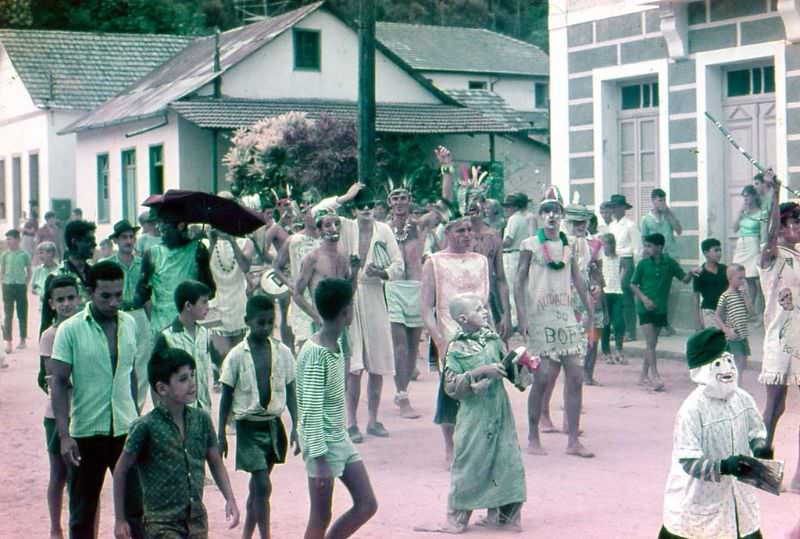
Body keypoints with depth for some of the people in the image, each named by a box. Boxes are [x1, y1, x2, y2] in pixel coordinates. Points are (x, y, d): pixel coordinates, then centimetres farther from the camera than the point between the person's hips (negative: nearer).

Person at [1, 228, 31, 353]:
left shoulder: (24, 254, -2)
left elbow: (29, 272, 6)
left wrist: (25, 284, -2)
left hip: (21, 286, -1)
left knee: (22, 313, 7)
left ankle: (22, 340, 19)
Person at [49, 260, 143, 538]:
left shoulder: (129, 324, 3)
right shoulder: (70, 330, -9)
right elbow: (59, 383, -10)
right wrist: (64, 435, -18)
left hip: (125, 430, 3)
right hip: (85, 433, -3)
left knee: (137, 507, 1)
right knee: (82, 514, 9)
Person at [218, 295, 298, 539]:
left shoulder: (283, 352, 0)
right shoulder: (237, 356, -9)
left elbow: (290, 392, 5)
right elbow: (226, 397, -3)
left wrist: (295, 427, -1)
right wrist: (222, 435, -3)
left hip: (274, 425, 4)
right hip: (249, 427, -4)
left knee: (257, 486, 13)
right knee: (263, 486, -11)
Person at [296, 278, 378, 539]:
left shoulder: (335, 346, 6)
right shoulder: (315, 353, -22)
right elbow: (311, 410, -23)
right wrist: (319, 458, -23)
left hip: (340, 437, 9)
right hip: (322, 442, -9)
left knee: (367, 504, 10)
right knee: (321, 518, 1)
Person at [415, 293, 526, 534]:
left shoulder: (493, 340, 7)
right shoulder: (456, 349, -8)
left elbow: (507, 367, 18)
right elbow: (451, 385, -15)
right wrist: (480, 372, -21)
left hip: (499, 411, 5)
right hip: (473, 413, -5)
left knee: (506, 460, 4)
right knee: (469, 462, -1)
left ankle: (500, 513, 17)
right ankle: (458, 517, 11)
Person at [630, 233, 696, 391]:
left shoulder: (669, 263, 0)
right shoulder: (643, 264, -4)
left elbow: (684, 279, 5)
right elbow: (633, 284, 2)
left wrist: (691, 274, -16)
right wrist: (644, 298, -12)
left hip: (660, 308, 3)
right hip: (645, 308, -3)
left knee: (652, 343, 10)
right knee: (650, 341, -11)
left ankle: (644, 376, 21)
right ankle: (655, 377, -15)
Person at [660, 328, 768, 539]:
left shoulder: (743, 399, -3)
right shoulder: (692, 410, -22)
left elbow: (756, 432, 13)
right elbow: (689, 462, -24)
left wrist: (760, 448, -10)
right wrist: (724, 466, -37)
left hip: (737, 496, 6)